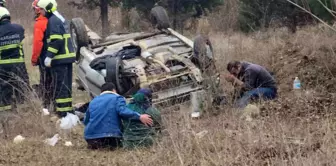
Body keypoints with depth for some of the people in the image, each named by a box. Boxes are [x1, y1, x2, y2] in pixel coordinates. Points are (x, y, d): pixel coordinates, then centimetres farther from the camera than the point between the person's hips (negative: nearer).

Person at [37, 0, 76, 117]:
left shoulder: (53, 21, -12)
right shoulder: (60, 18, 18)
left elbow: (56, 41, -22)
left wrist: (49, 56, -21)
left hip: (59, 58, -10)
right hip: (68, 56, 10)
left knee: (59, 85, -7)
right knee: (66, 85, 14)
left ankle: (62, 112, -8)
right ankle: (68, 108, 19)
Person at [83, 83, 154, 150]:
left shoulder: (93, 101, 21)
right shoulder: (117, 98, 5)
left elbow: (86, 121, 28)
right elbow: (122, 111, -17)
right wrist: (139, 117, -22)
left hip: (90, 137, 4)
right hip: (110, 136, -4)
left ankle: (93, 144, 0)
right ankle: (108, 144, -8)